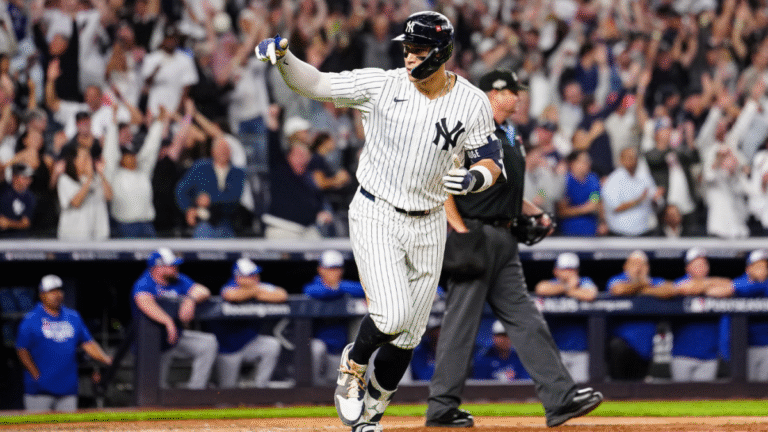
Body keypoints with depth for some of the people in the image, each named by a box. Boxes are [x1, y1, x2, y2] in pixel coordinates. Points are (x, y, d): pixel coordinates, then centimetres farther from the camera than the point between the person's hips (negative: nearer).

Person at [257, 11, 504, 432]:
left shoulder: (472, 104, -5)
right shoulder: (381, 85, -9)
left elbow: (491, 162, 2)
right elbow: (315, 84, -6)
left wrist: (475, 178, -22)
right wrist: (283, 57, -24)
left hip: (428, 225, 3)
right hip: (375, 216, -3)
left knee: (408, 335, 8)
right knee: (392, 315, -21)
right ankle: (354, 363, 11)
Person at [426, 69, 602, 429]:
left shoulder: (510, 137, 20)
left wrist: (536, 214, 12)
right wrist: (461, 231, -22)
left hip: (503, 238, 9)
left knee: (525, 320, 4)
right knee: (461, 323, -5)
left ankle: (560, 398, -1)